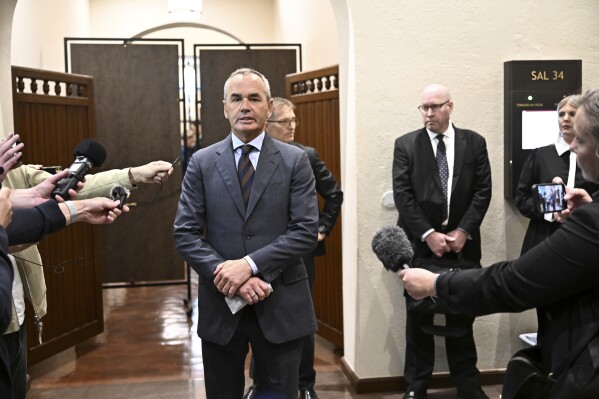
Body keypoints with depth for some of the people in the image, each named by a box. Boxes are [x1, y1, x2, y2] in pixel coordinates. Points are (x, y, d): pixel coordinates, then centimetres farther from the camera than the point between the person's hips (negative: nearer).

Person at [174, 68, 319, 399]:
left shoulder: (295, 161, 0)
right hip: (220, 304, 1)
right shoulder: (202, 162, 3)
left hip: (281, 305, -1)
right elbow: (185, 234, -3)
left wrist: (250, 264, -18)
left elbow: (306, 231, -8)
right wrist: (230, 278, -15)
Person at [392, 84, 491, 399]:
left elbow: (483, 191, 0)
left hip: (462, 242, 1)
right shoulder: (405, 145, 0)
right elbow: (402, 196, -7)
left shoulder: (474, 142, 4)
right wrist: (428, 234, -14)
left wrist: (463, 231, -11)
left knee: (462, 316, 11)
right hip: (420, 243, -1)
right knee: (419, 317, 8)